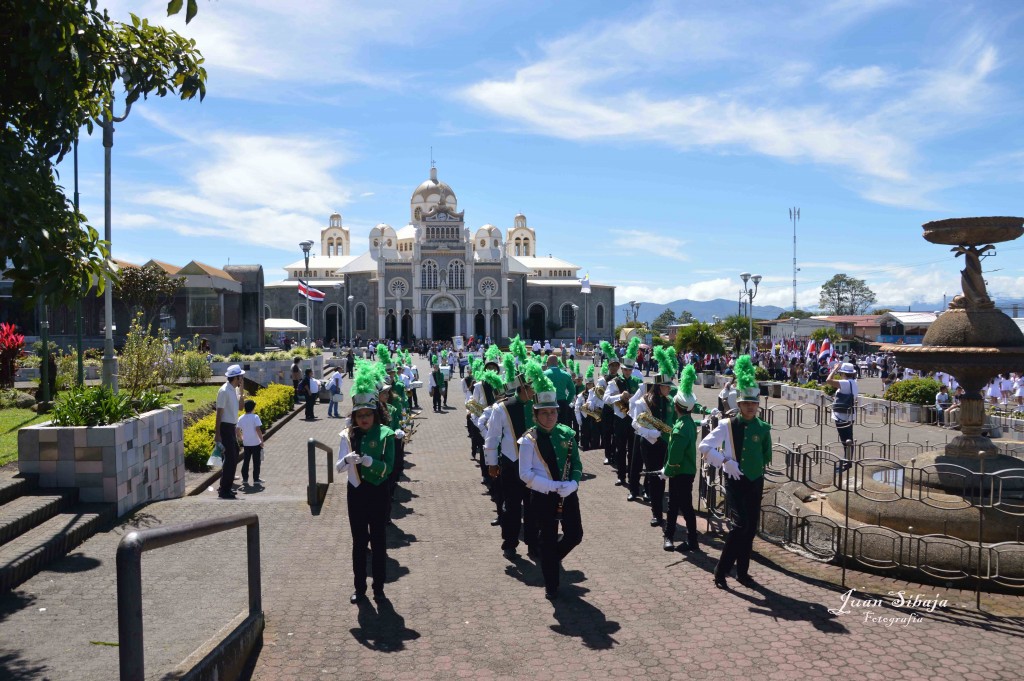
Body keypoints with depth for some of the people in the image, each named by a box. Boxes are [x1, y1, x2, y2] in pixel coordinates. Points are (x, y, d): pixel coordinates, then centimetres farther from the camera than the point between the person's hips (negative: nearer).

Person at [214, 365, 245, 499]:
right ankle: (224, 491, 0)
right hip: (225, 427, -9)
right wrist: (217, 433, -20)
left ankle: (225, 487, 28)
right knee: (230, 459, -7)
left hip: (232, 427, 9)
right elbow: (219, 413, -18)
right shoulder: (224, 391, -17)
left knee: (234, 457, 16)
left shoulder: (234, 390, 9)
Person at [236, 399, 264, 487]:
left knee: (245, 462, 13)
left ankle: (245, 479, 14)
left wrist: (241, 439, 17)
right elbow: (258, 429, -20)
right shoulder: (255, 417, -13)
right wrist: (262, 440, -11)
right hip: (255, 444, -4)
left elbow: (237, 431, 3)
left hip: (246, 444, 4)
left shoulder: (241, 418, 2)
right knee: (256, 462, 6)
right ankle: (256, 479, 9)